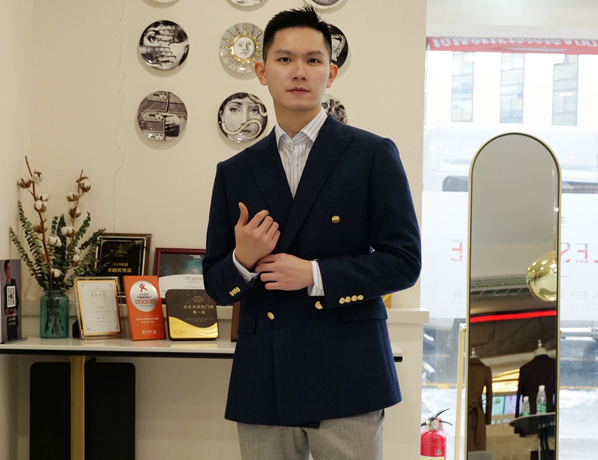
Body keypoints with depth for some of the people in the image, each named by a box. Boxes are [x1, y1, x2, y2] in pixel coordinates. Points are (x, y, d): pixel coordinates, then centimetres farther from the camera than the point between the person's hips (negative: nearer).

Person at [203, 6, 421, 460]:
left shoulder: (373, 155, 2)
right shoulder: (235, 172, 12)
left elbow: (404, 261, -3)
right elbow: (216, 286, 14)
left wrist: (315, 275, -12)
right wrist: (243, 261, -9)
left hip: (346, 380, -3)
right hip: (262, 384, 3)